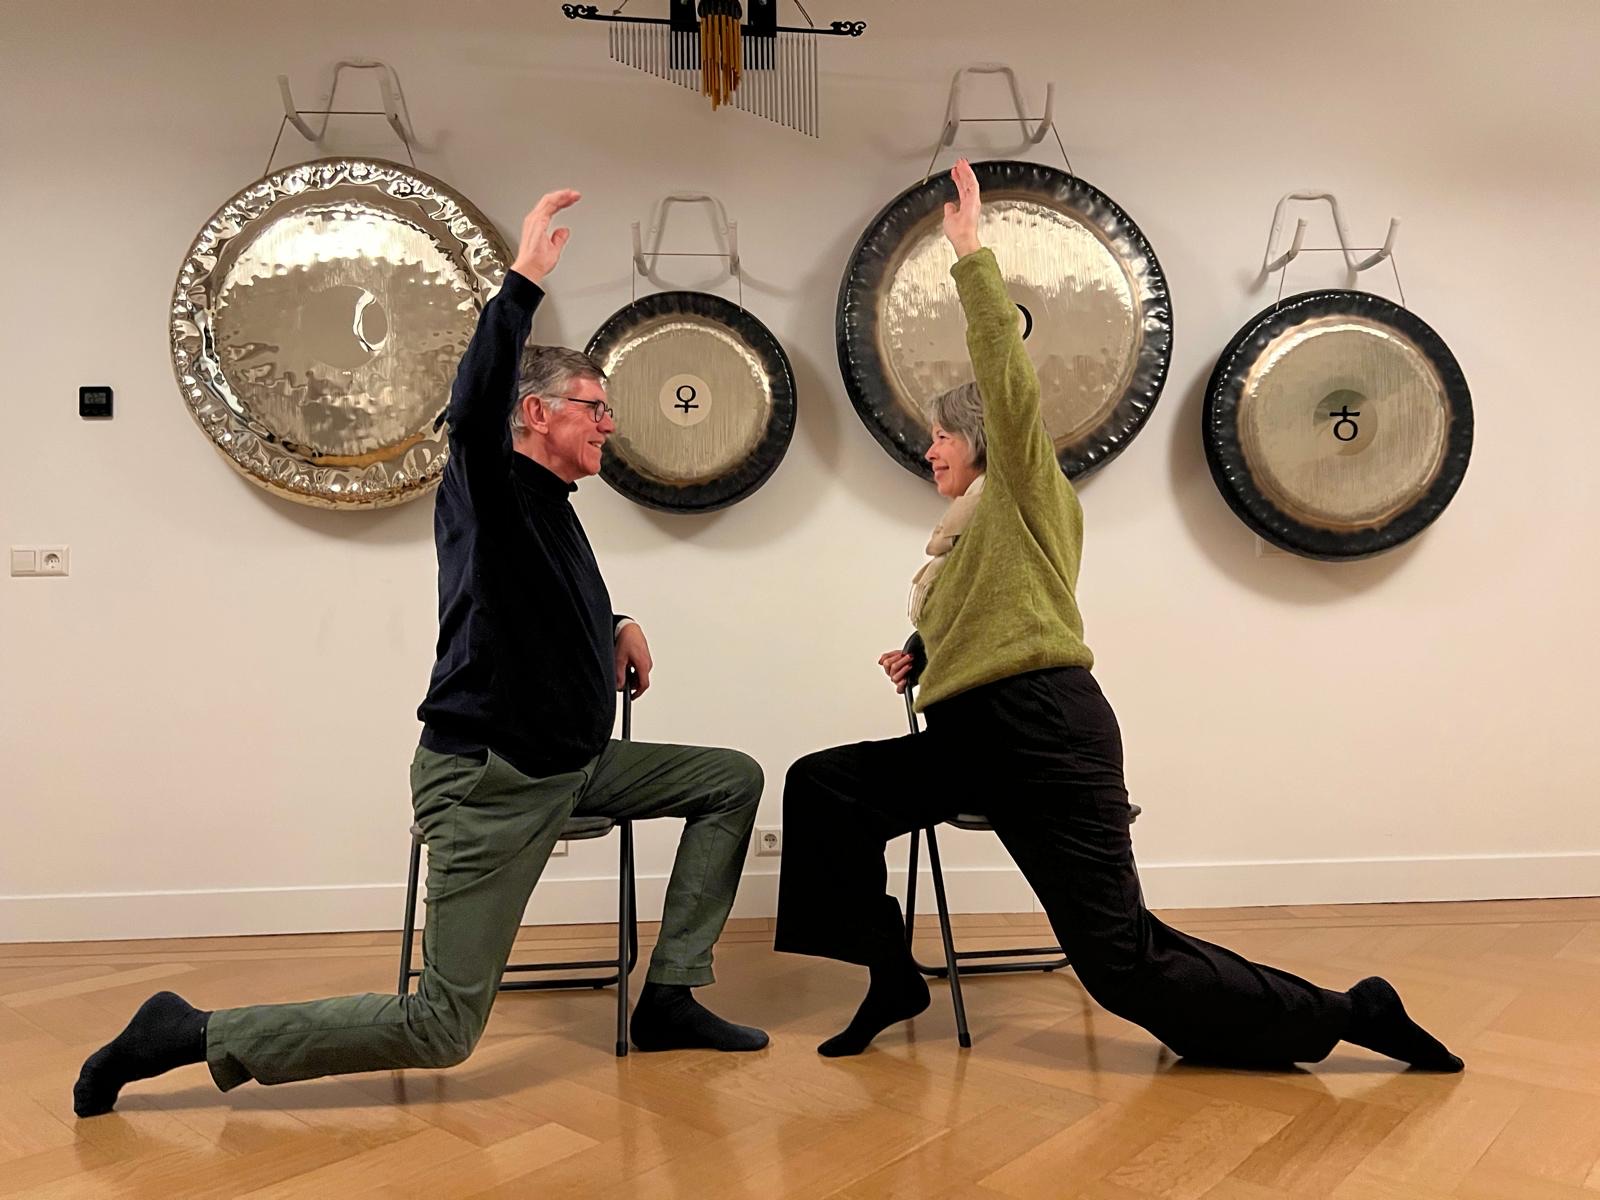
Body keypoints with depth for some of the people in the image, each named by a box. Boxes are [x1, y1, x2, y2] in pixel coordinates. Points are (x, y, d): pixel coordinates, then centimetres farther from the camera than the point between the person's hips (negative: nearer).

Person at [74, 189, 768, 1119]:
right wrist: (525, 280, -35)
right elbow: (475, 406, -37)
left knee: (735, 779, 10)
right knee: (442, 1029, -9)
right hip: (488, 778, -9)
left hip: (572, 763, 9)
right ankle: (189, 1033, 3)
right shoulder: (488, 485, -12)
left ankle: (668, 998, 13)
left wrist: (619, 626, 12)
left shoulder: (551, 507, 13)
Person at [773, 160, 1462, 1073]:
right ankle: (892, 977, 5)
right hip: (975, 740, 9)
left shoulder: (1025, 491, 3)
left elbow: (1008, 375, -13)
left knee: (1122, 961, -9)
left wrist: (972, 253, -10)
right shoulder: (962, 540, 26)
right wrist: (921, 667, 14)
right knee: (822, 785, -2)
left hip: (1047, 727, -8)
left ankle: (1350, 1013, 6)